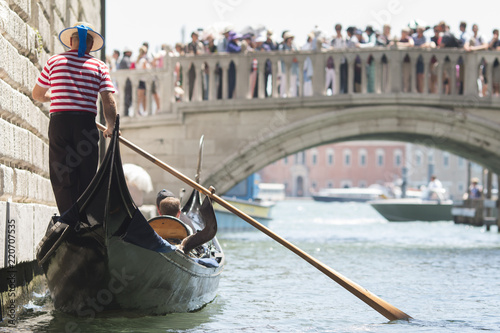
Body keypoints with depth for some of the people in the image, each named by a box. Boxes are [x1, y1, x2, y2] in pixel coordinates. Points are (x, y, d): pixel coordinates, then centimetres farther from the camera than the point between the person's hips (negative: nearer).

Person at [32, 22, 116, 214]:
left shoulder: (54, 61, 9)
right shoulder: (99, 66, 8)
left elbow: (37, 95, 19)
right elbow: (108, 101, -1)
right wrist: (111, 128, 10)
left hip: (59, 122, 0)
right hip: (86, 124, 0)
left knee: (61, 178, 1)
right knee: (86, 179, 9)